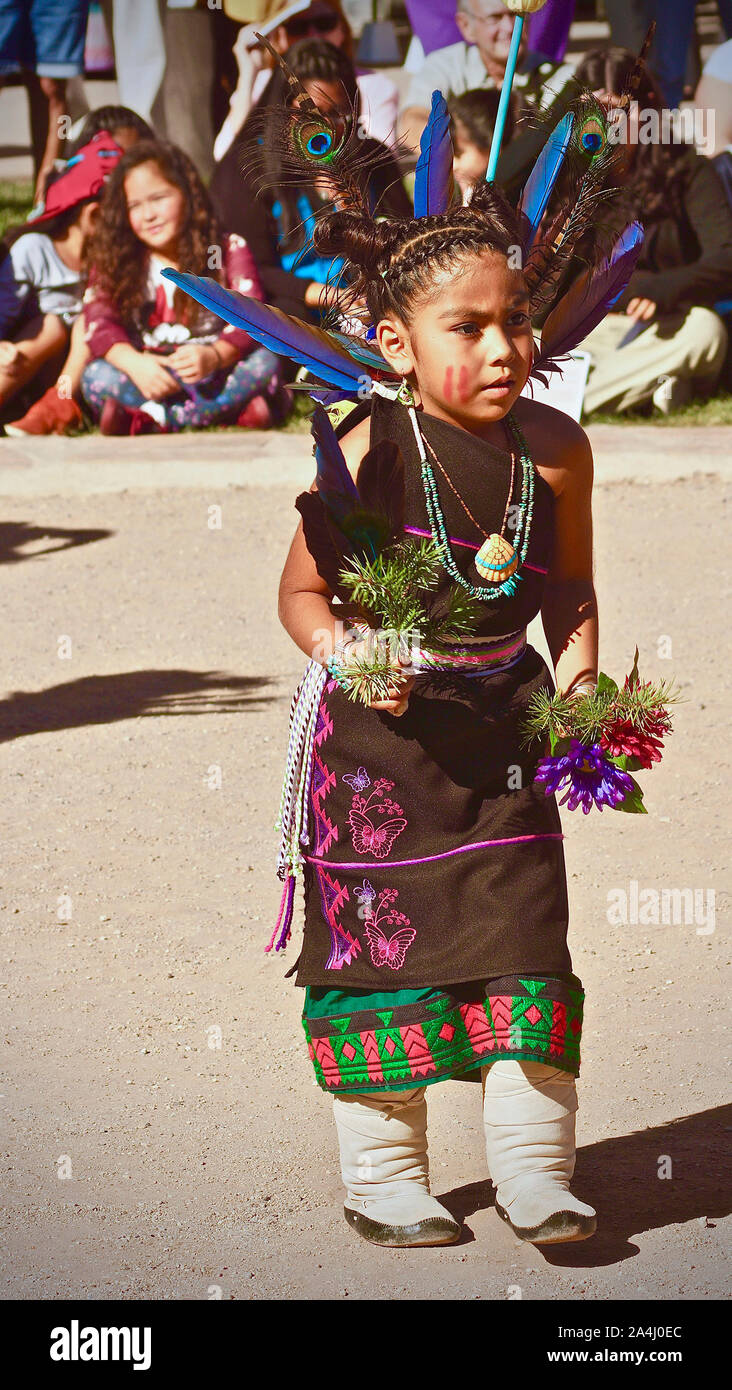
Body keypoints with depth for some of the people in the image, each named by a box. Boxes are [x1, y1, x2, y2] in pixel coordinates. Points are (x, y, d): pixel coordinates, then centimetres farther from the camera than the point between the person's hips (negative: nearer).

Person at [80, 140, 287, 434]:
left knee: (264, 363, -29)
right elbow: (99, 323, -10)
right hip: (150, 378, 0)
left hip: (215, 375, 0)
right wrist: (134, 363, -31)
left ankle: (143, 419, -31)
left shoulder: (228, 250, 2)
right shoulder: (113, 261, 4)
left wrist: (214, 356, -33)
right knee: (97, 376, -29)